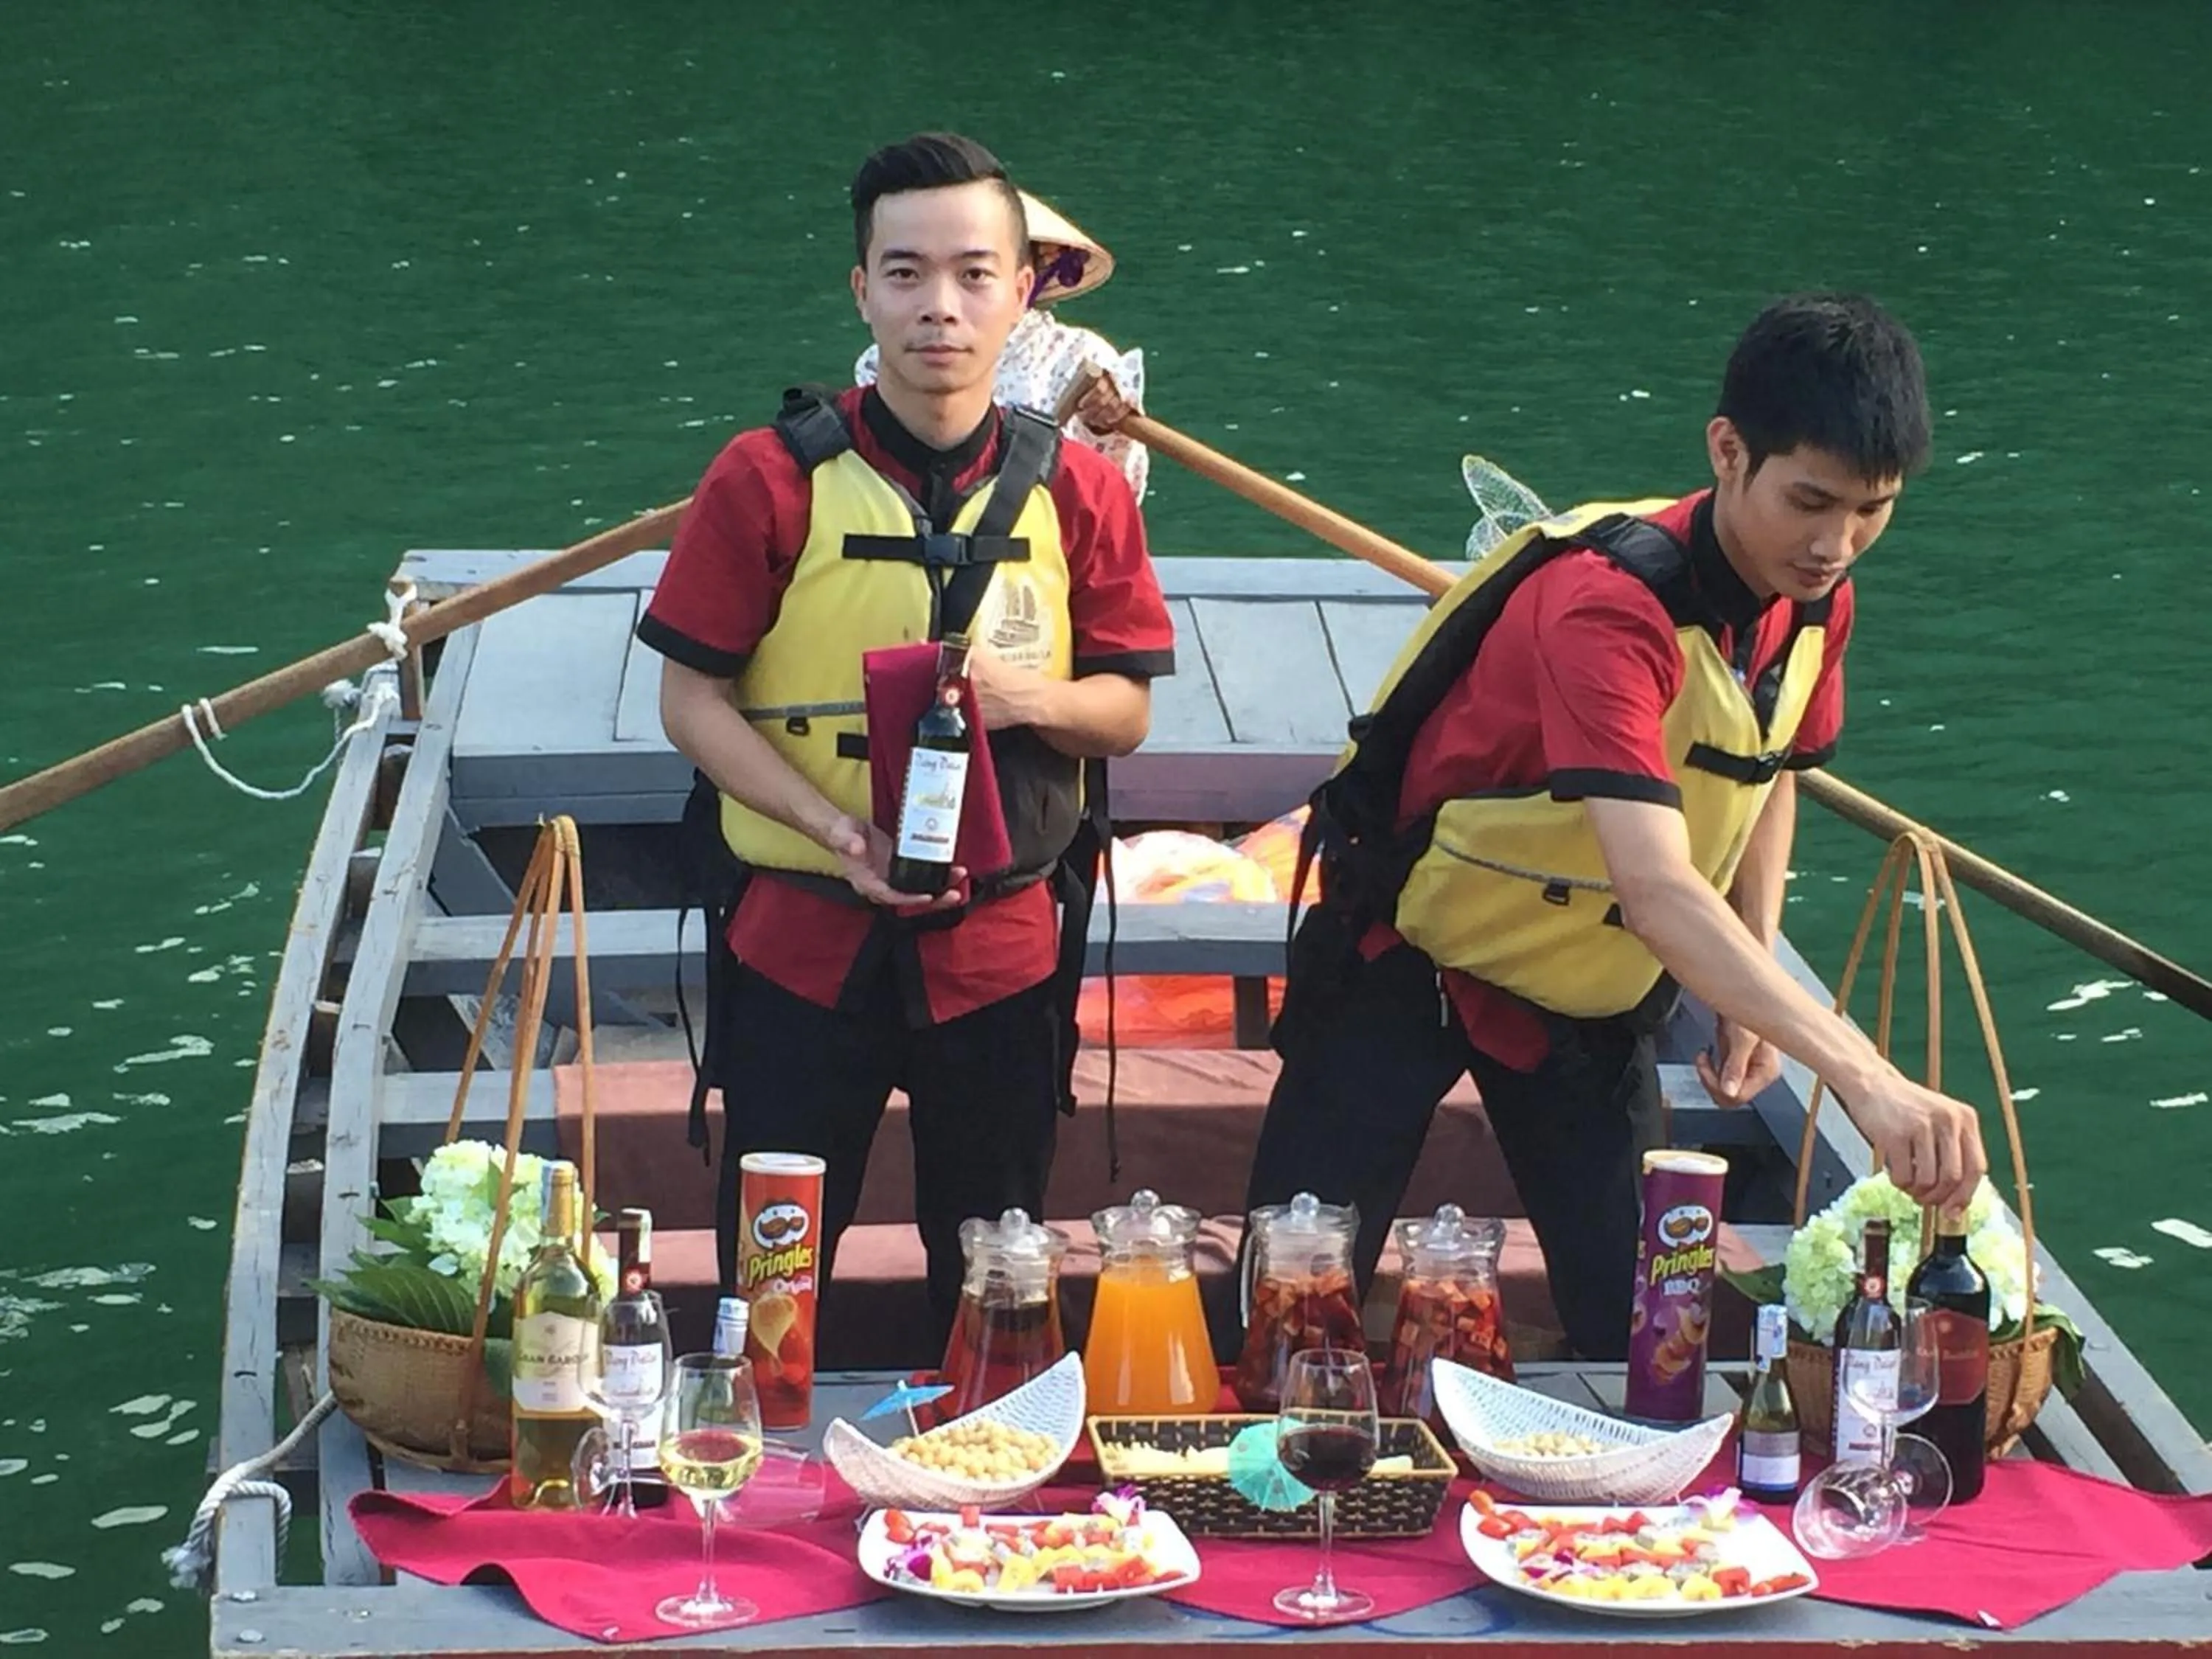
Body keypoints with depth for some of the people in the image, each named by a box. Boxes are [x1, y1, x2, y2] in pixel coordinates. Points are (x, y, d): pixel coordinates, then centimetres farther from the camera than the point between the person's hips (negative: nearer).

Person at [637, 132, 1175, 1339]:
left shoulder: (1076, 492, -2)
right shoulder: (771, 480, -9)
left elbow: (1127, 712, 4)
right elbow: (691, 699, -7)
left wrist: (1030, 697, -19)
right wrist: (836, 830, -21)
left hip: (997, 951, 2)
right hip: (801, 941, -2)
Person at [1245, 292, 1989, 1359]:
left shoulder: (1815, 603, -9)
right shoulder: (1608, 605, -34)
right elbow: (1656, 886, -46)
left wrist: (1756, 990, 0)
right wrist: (1861, 1075, -54)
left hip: (1594, 993, 6)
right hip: (1413, 967, -6)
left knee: (1636, 1319, 1)